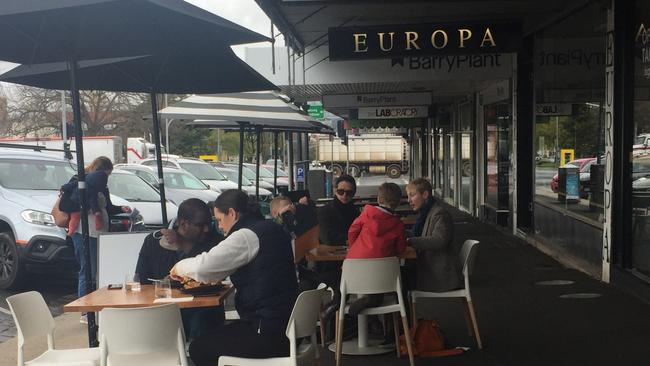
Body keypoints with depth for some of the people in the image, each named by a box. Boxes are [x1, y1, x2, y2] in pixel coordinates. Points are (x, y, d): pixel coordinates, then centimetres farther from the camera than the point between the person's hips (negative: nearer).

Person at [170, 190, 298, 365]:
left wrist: (179, 268, 2)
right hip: (284, 321, 10)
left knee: (198, 349, 2)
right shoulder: (271, 228, 12)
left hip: (268, 332, -10)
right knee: (214, 336, 23)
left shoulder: (247, 236, -17)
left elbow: (203, 266, -19)